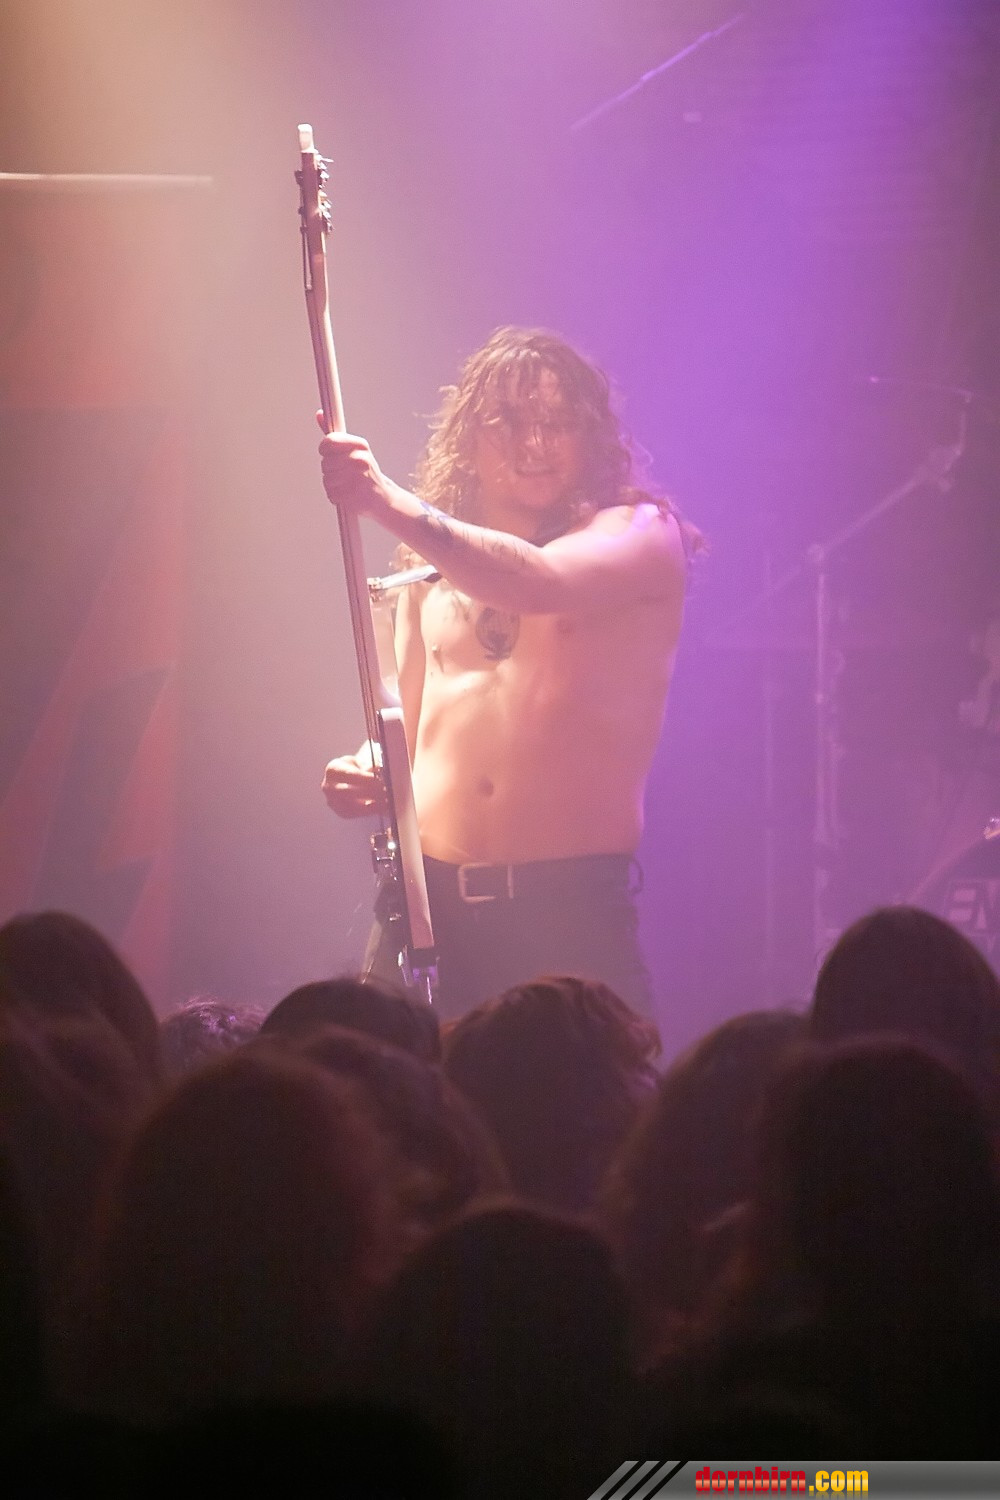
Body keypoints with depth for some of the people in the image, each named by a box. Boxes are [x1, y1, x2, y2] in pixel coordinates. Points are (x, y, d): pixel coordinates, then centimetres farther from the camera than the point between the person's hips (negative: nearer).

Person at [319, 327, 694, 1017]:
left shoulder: (640, 534, 3)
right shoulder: (434, 571, 17)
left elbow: (538, 582, -18)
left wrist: (392, 504, -29)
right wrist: (365, 776, 1)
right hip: (429, 905, 4)